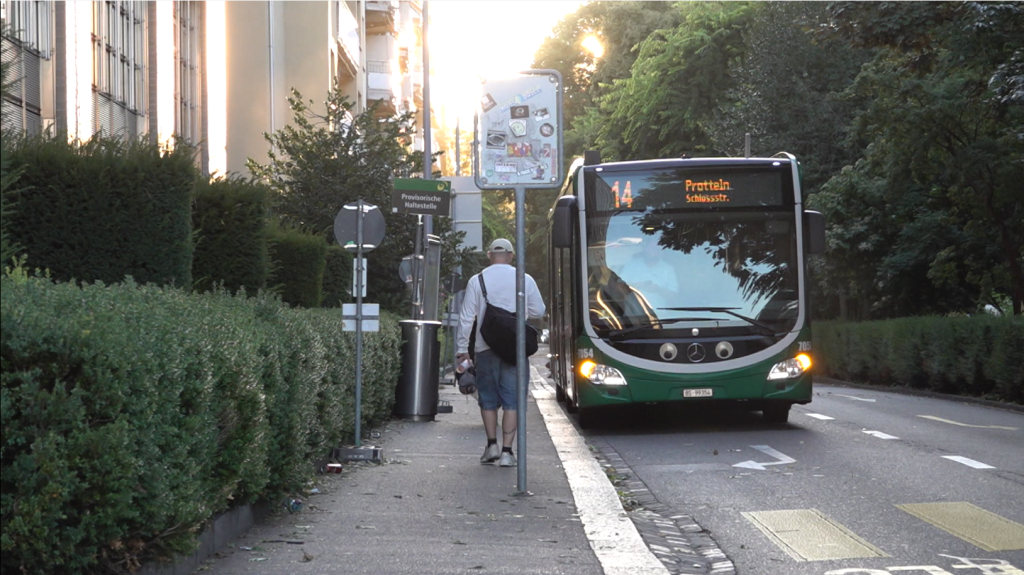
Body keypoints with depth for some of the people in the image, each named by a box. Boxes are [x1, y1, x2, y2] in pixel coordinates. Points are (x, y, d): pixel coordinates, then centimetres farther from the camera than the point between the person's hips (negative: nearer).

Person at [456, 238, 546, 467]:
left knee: (488, 399, 14)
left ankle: (492, 444, 11)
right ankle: (506, 451, -2)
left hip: (485, 347, 0)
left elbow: (467, 317, -1)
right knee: (512, 400, 3)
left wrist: (463, 348, 6)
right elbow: (538, 311, 10)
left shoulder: (477, 280, -1)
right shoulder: (525, 280, 1)